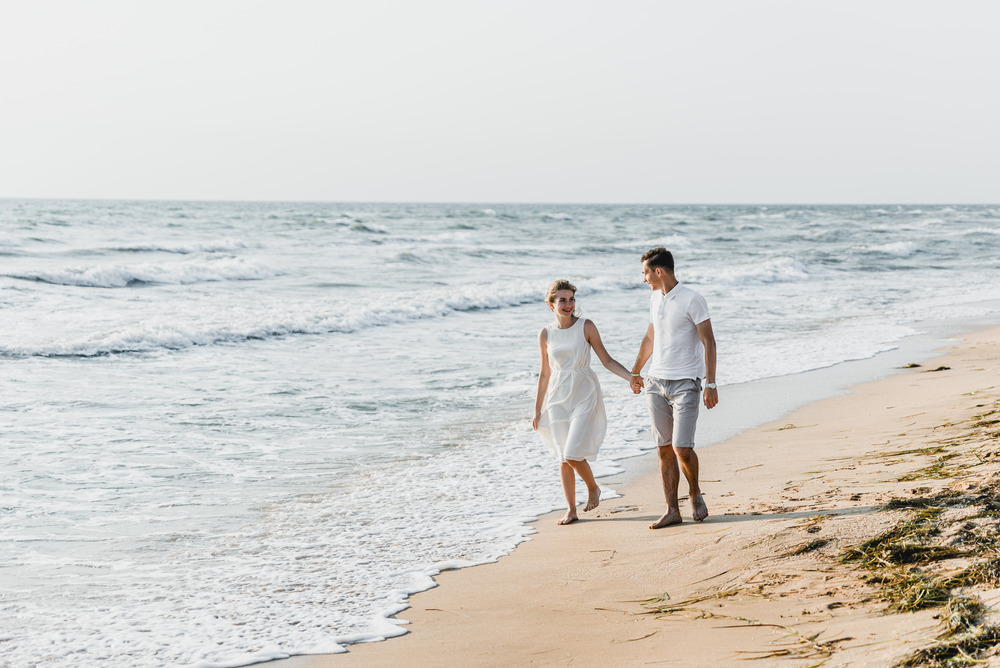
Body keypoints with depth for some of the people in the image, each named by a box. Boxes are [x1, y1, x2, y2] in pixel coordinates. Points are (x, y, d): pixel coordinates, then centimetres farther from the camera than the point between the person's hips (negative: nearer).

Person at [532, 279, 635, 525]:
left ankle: (593, 488, 15)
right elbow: (544, 373, 10)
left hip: (584, 397, -3)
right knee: (563, 459, 5)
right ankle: (571, 509, 16)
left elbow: (606, 360, -1)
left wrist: (632, 377, -14)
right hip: (557, 399, 3)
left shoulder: (586, 327, -5)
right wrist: (537, 410, 12)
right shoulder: (546, 334, 3)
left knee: (572, 454, -13)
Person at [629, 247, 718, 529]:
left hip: (685, 384, -7)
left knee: (682, 448, -13)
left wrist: (711, 384, -17)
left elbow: (708, 342, -11)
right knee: (664, 450, 4)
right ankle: (672, 510, 9)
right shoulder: (654, 298, 12)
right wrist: (635, 371, 33)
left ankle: (695, 493, 14)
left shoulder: (692, 300, -10)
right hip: (656, 383, 7)